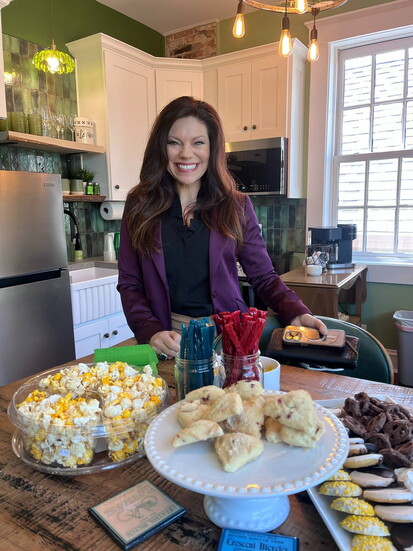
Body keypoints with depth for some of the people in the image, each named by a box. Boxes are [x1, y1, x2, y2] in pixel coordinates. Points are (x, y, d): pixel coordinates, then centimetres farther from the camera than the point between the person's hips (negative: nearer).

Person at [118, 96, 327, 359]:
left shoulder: (237, 206, 4)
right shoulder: (139, 206, 4)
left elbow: (264, 277, 6)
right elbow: (129, 283, 4)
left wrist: (297, 313, -12)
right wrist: (151, 332, -12)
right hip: (168, 343, 0)